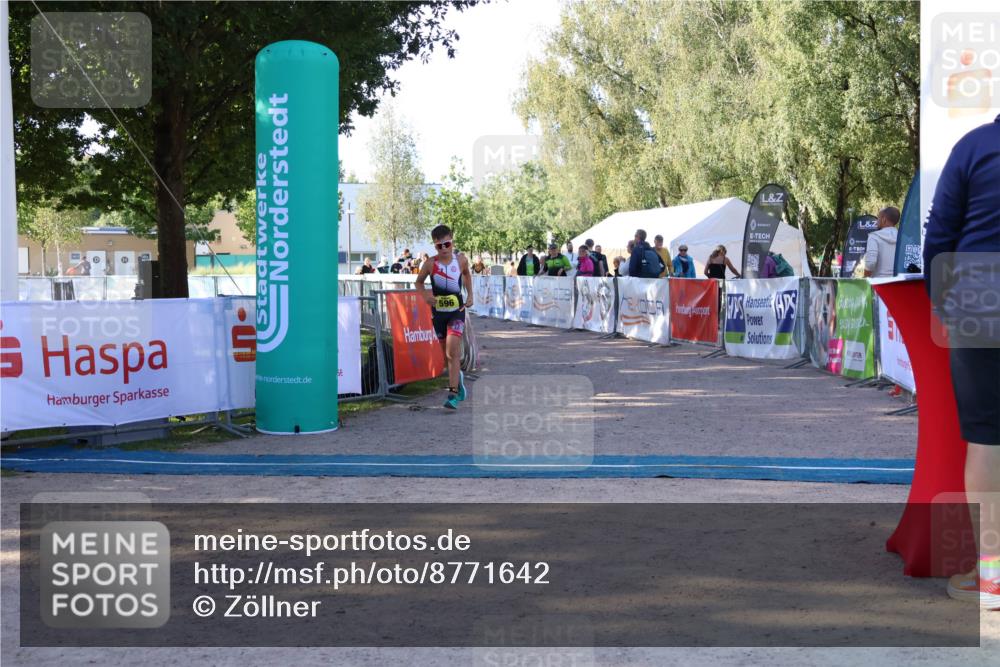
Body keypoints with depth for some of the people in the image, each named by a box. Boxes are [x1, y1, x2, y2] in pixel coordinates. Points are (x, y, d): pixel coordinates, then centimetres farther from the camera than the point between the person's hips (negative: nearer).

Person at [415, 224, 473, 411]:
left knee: (452, 350, -17)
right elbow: (419, 282, 8)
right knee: (447, 353, 12)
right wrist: (425, 295, -11)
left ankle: (453, 395, -18)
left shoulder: (461, 259, -4)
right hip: (438, 312, 2)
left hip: (457, 311, -2)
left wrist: (470, 294, 11)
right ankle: (458, 377, 42)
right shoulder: (430, 264, -8)